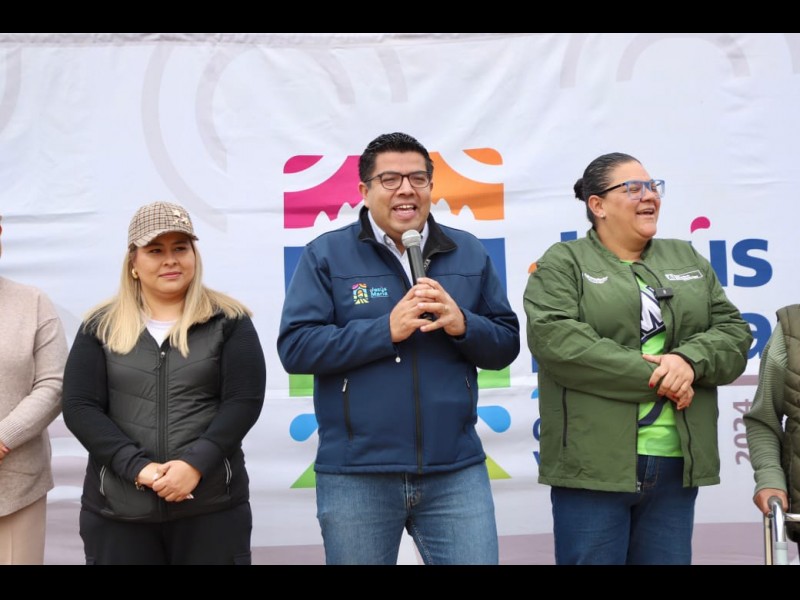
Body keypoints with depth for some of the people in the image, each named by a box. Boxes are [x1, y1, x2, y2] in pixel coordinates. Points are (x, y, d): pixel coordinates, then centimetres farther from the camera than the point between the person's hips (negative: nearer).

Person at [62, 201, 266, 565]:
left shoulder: (228, 321, 2)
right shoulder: (100, 327, 7)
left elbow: (244, 401, -4)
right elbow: (80, 407, 0)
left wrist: (196, 463, -17)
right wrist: (136, 466, -13)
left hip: (213, 506, -1)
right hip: (117, 510, 2)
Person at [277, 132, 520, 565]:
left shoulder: (469, 252, 8)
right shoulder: (326, 254, -1)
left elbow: (505, 344, 8)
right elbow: (295, 347, -10)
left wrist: (462, 324, -13)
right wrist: (386, 330, -18)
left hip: (456, 470, 2)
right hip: (355, 474, -1)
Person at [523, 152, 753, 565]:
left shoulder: (688, 260, 18)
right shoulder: (562, 263, 1)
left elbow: (734, 332, 10)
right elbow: (555, 341, -15)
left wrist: (690, 360, -13)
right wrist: (655, 376, -14)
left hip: (677, 463, 5)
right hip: (593, 464, -4)